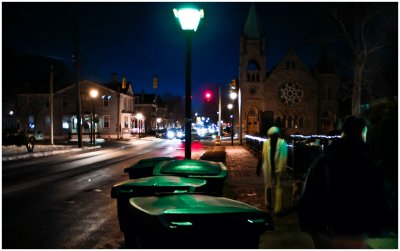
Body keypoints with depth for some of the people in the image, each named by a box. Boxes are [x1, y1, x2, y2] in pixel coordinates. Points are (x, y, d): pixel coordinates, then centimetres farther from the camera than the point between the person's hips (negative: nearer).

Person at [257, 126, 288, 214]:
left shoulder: (266, 142, -3)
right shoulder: (282, 143, -4)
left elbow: (262, 156, -2)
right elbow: (285, 157, -4)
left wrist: (259, 168, 5)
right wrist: (283, 168, 2)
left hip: (267, 168, 2)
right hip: (278, 168, -1)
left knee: (268, 186, 18)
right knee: (279, 187, 2)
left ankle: (268, 204, 32)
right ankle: (278, 208, -1)